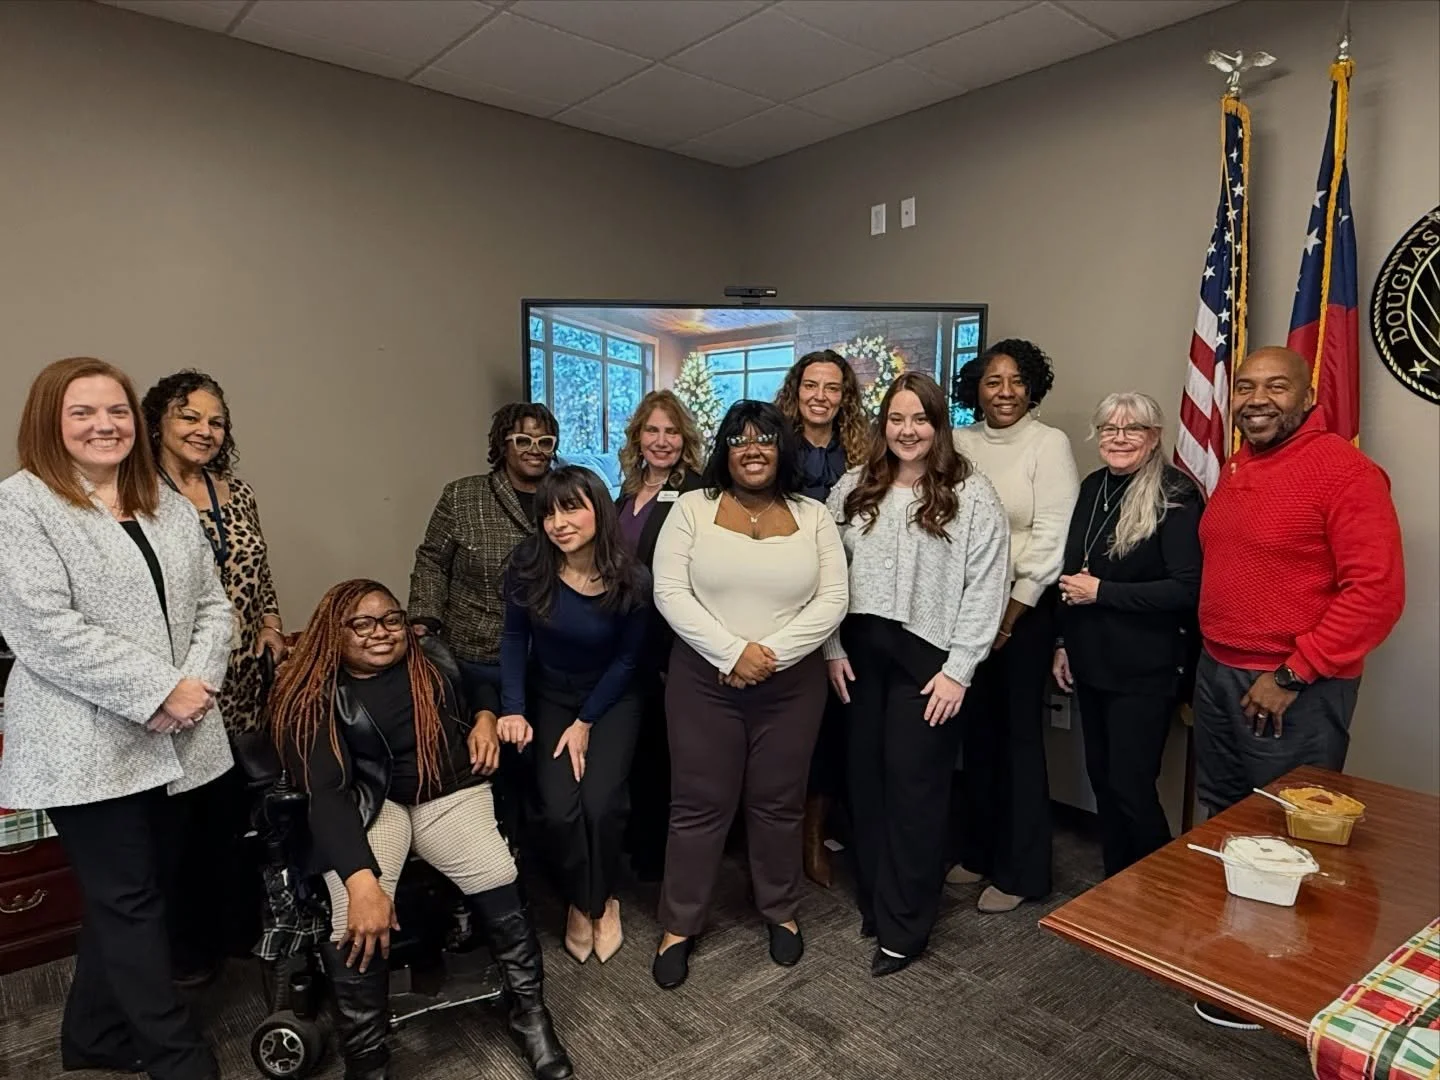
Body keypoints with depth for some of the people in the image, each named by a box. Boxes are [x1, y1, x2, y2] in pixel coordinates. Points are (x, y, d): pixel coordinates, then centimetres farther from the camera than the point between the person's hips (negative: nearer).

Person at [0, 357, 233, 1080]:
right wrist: (160, 691, -19)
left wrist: (197, 682, -9)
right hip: (87, 743, -6)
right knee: (129, 899, 4)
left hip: (171, 740, 6)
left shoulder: (169, 506, 11)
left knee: (132, 891, 16)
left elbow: (212, 604, 9)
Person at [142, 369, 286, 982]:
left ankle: (242, 929, 33)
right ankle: (189, 947, 27)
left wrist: (271, 625, 6)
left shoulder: (237, 493, 11)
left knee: (237, 805, 14)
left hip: (243, 680, 5)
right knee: (186, 815, 8)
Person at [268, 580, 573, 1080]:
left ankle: (530, 1013, -1)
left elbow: (485, 683, 26)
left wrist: (485, 717, 1)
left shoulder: (434, 657, 6)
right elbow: (326, 791, -18)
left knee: (497, 879, -24)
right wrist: (362, 881, -32)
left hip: (448, 793, 2)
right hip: (366, 807, -2)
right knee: (354, 922, -29)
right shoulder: (315, 697, -5)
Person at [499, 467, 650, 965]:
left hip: (611, 701, -1)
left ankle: (601, 900, 14)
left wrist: (586, 723, -10)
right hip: (549, 698, 1)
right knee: (558, 808, -16)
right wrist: (514, 709, -15)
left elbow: (625, 659, -9)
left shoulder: (632, 581, -21)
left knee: (600, 804, -19)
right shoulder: (529, 565, -18)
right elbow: (514, 638, -6)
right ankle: (580, 901, 16)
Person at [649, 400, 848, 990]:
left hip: (791, 683, 1)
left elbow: (832, 602, -4)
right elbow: (670, 593, -9)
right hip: (704, 679, -1)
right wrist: (733, 651, -18)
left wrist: (771, 654, -16)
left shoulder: (812, 516, 2)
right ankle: (679, 925, 26)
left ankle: (781, 912, 36)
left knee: (779, 803, 14)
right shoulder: (692, 508, -2)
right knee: (698, 804, 8)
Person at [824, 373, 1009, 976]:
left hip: (927, 656, -4)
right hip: (861, 653, 4)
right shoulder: (852, 490, 7)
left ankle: (903, 927, 17)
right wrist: (833, 647, 3)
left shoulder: (971, 497, -5)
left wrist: (959, 670, -11)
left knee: (914, 787, 2)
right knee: (866, 779, 12)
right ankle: (873, 902, 30)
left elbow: (986, 589, -8)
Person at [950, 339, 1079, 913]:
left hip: (1026, 605, -4)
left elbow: (1052, 536, -10)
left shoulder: (1049, 444, -5)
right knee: (977, 730, 12)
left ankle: (1020, 871, 17)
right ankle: (977, 850, 29)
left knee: (1020, 735, 2)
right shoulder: (959, 443, 7)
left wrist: (1013, 609, -11)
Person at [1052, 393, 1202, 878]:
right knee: (1101, 778, 15)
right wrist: (1063, 641, 15)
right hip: (1091, 661, 7)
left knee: (1131, 788, -1)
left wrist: (1101, 591, -18)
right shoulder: (1093, 486, 8)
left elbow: (1186, 588, -20)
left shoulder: (1174, 496, -13)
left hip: (1146, 670, -7)